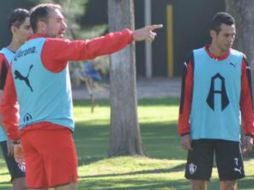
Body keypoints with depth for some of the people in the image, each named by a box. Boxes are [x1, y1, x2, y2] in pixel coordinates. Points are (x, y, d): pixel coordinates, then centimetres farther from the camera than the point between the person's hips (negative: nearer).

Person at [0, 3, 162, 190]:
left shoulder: (18, 56, 17)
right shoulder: (51, 47, -6)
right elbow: (90, 49, -18)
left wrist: (15, 137, 23)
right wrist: (132, 35, -18)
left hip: (27, 132, 8)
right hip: (53, 129, -8)